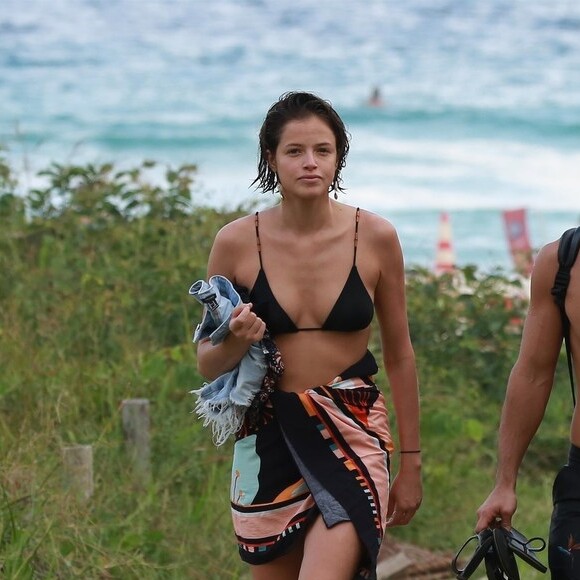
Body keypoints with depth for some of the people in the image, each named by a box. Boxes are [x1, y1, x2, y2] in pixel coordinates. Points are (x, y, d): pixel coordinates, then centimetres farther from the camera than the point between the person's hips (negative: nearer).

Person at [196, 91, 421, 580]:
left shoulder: (375, 237, -3)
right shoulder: (237, 242, -2)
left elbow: (399, 355, 6)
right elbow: (209, 365, 7)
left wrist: (410, 463, 8)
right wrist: (236, 342, -16)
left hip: (352, 433, -2)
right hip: (269, 435, 2)